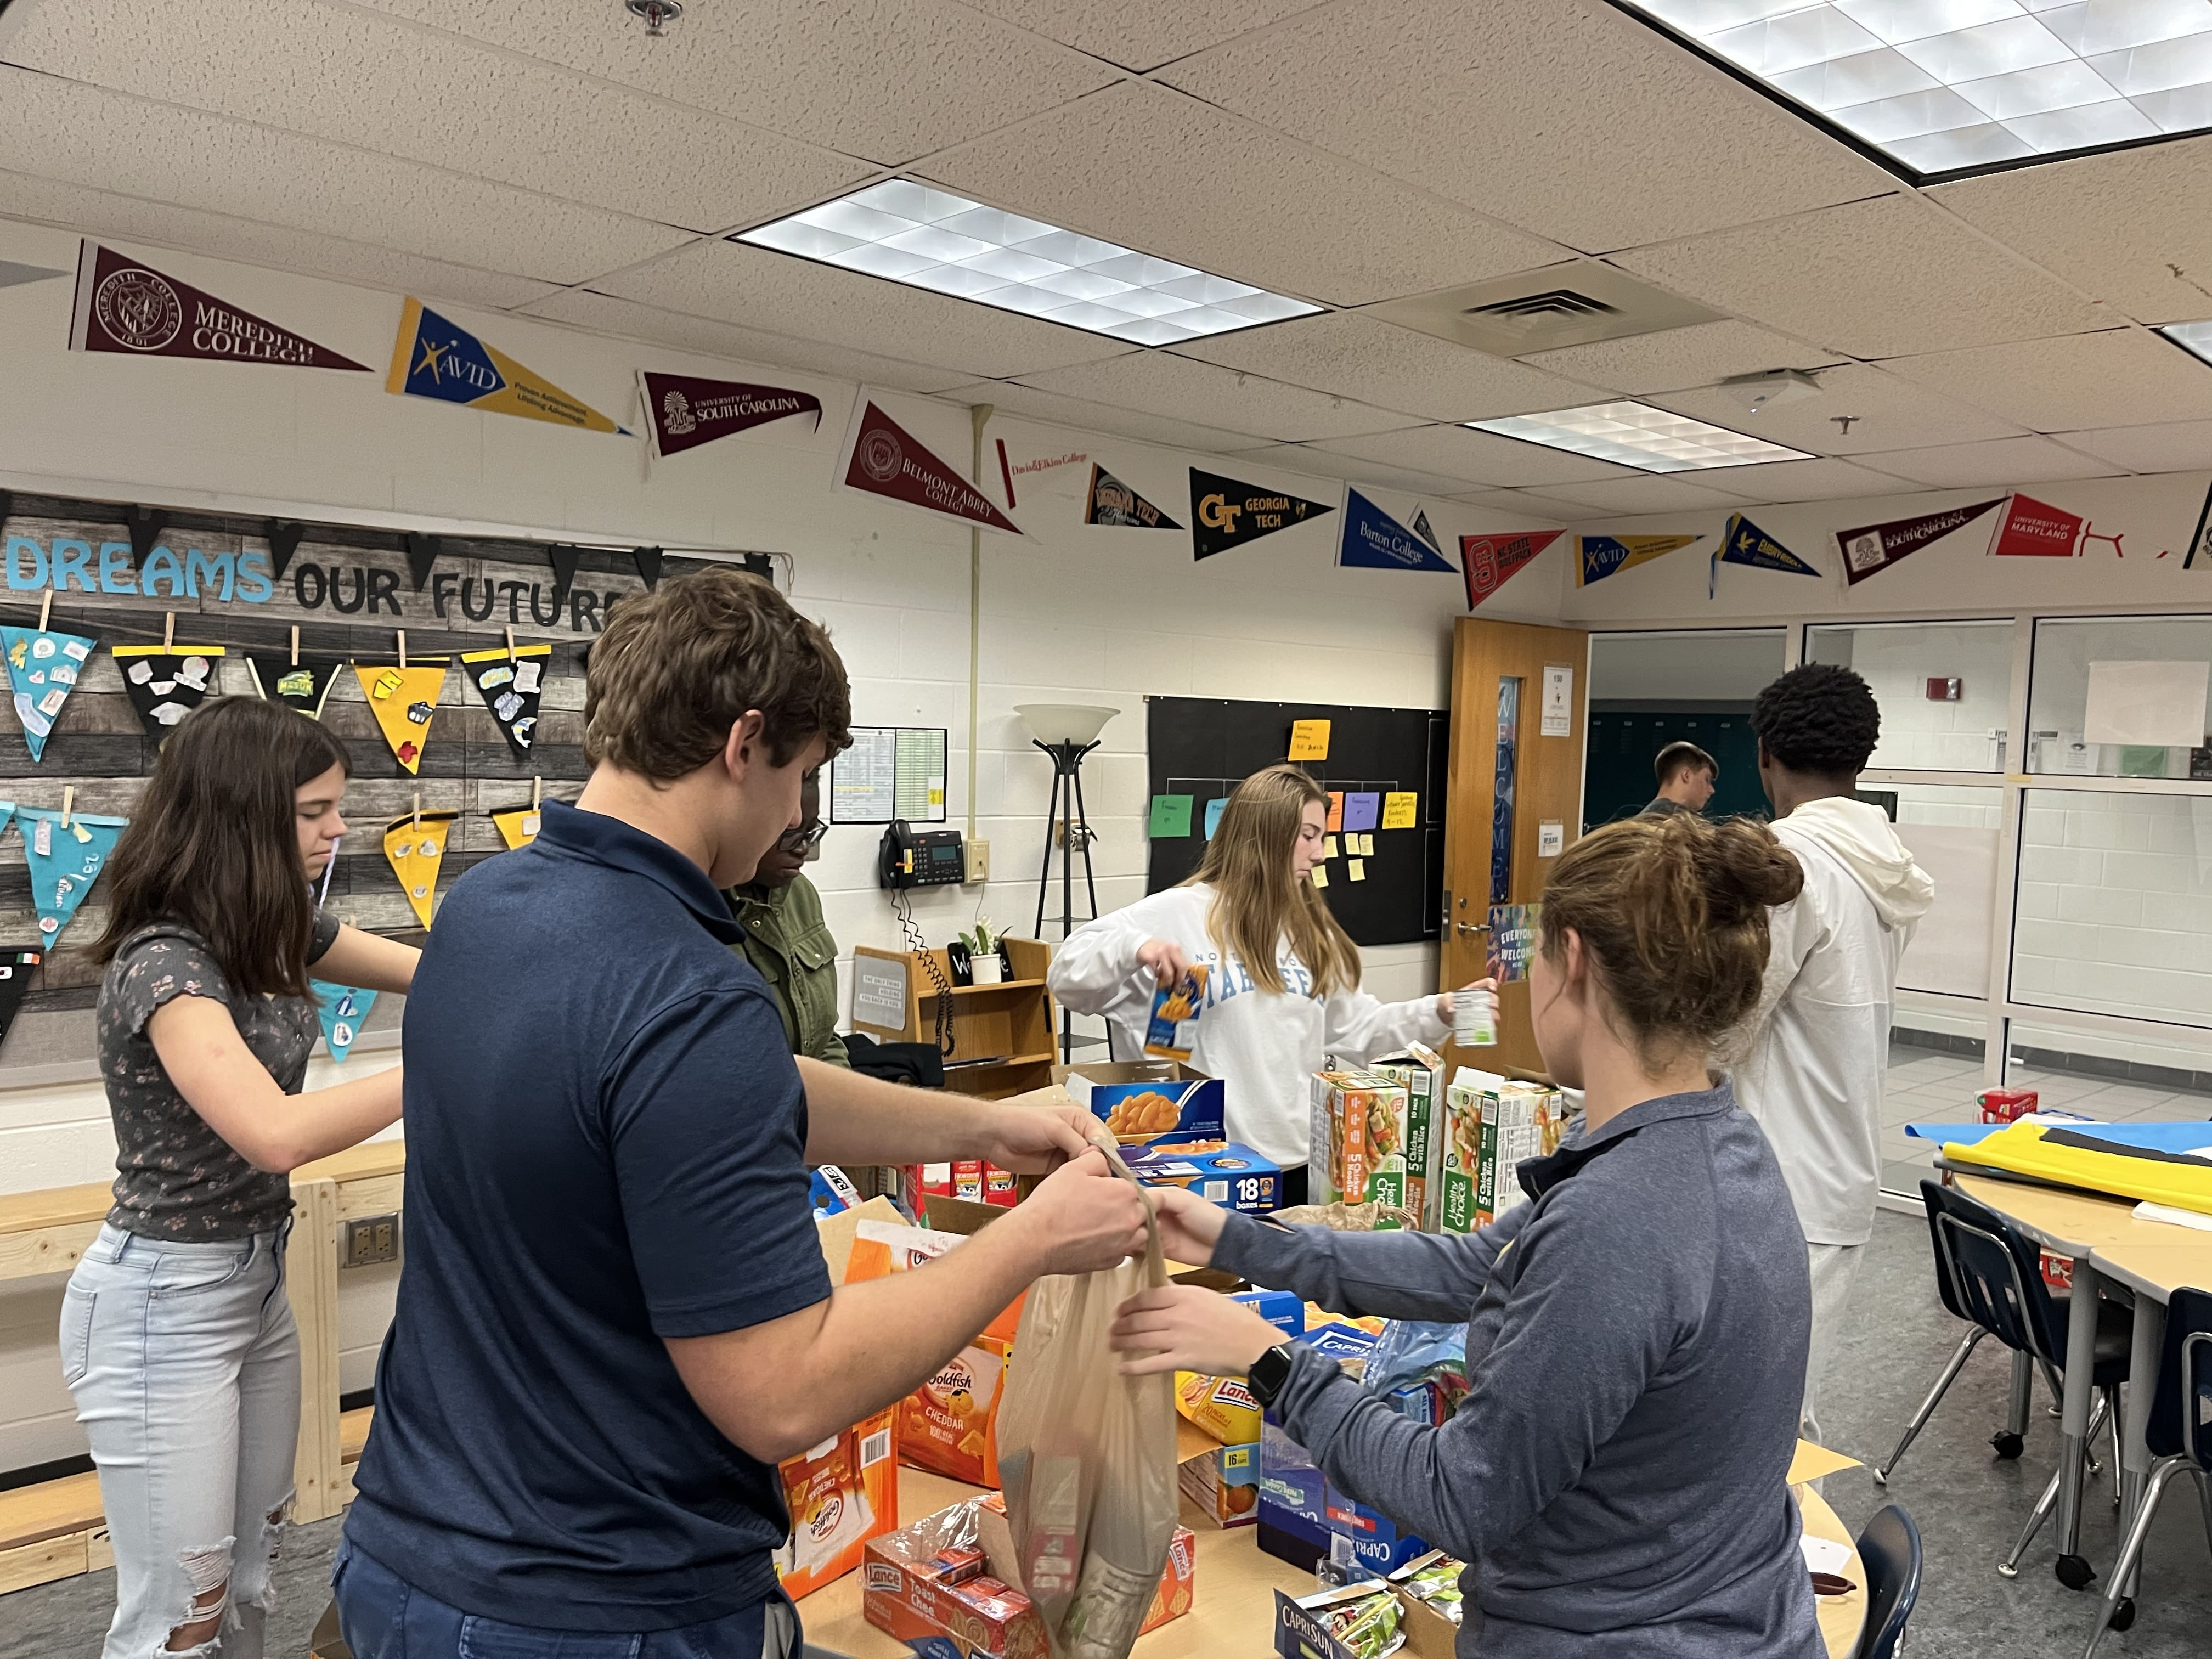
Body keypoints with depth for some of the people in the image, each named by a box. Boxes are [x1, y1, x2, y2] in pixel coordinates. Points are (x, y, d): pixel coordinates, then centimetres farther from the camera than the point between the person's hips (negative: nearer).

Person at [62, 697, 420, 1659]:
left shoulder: (277, 935, 3)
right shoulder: (164, 965, -23)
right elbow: (277, 1134, -36)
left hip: (258, 1280, 8)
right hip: (164, 1302, -8)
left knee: (250, 1578, 19)